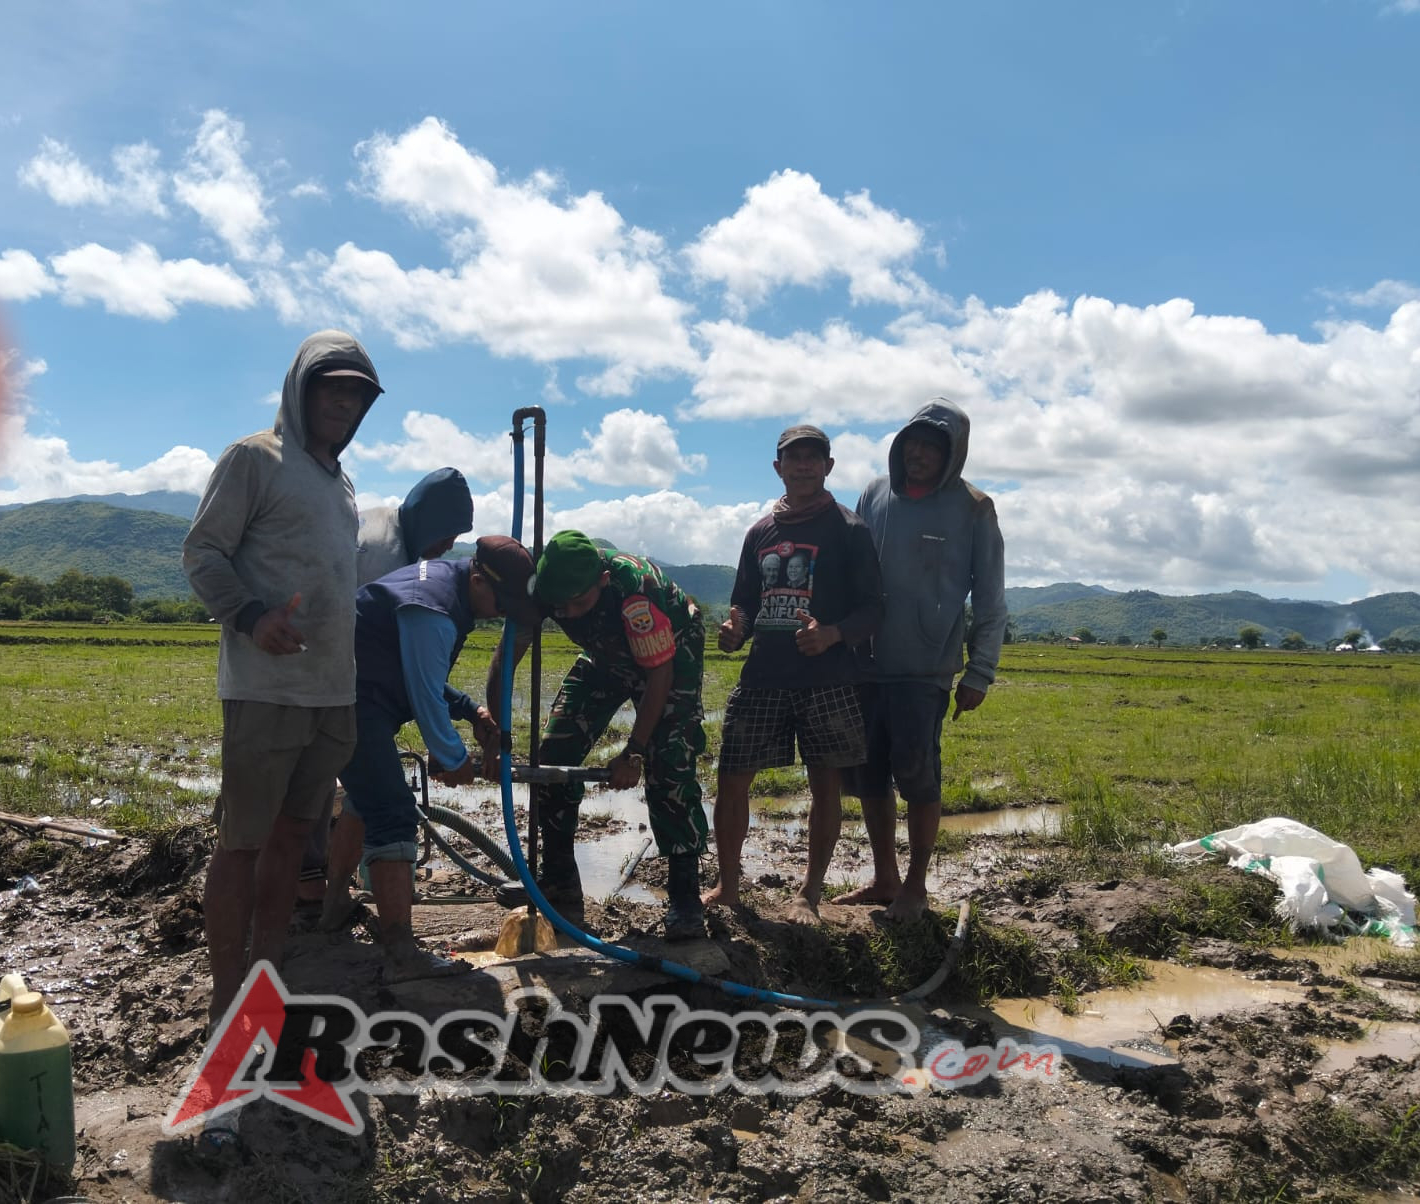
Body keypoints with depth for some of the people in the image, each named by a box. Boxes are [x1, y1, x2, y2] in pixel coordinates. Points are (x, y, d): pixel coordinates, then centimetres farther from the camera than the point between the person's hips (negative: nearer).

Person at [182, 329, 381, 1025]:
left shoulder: (341, 481, 21)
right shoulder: (254, 458, -1)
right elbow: (202, 552, -6)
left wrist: (355, 670, 22)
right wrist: (250, 617, -23)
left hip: (334, 693, 7)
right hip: (266, 689, -7)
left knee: (290, 836, 10)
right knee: (242, 842, -4)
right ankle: (227, 1006, 3)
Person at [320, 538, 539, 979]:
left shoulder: (442, 578, 10)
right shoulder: (433, 610, -23)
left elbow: (425, 675, 20)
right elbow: (425, 695, -18)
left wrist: (470, 711, 12)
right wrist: (453, 759, -5)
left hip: (349, 694, 11)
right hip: (356, 704, -11)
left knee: (367, 797, 27)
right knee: (394, 816, -16)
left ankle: (335, 904, 43)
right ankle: (402, 954, -19)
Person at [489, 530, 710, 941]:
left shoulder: (635, 590, -40)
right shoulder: (546, 586, -25)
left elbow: (659, 674, -29)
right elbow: (505, 658, -15)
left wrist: (634, 753, -26)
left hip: (670, 656, -5)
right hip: (607, 657, 5)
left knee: (669, 769, -20)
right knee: (553, 754, -4)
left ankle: (685, 898, -9)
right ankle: (559, 886, 10)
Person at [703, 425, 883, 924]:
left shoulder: (849, 530, 1)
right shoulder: (760, 532, 15)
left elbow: (872, 608, -3)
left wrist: (831, 634, -22)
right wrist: (735, 630, -2)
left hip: (827, 680, -4)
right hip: (762, 678, 4)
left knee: (825, 784, 2)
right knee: (731, 780, 2)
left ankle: (809, 894, 17)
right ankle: (727, 886, 18)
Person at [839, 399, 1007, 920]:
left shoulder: (971, 510, -2)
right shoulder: (876, 495, 8)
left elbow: (990, 602, 0)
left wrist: (979, 675, -4)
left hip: (926, 669, -4)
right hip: (867, 663, 4)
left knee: (917, 775, -3)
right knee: (867, 774, 9)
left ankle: (915, 885, 16)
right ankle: (884, 878, 25)